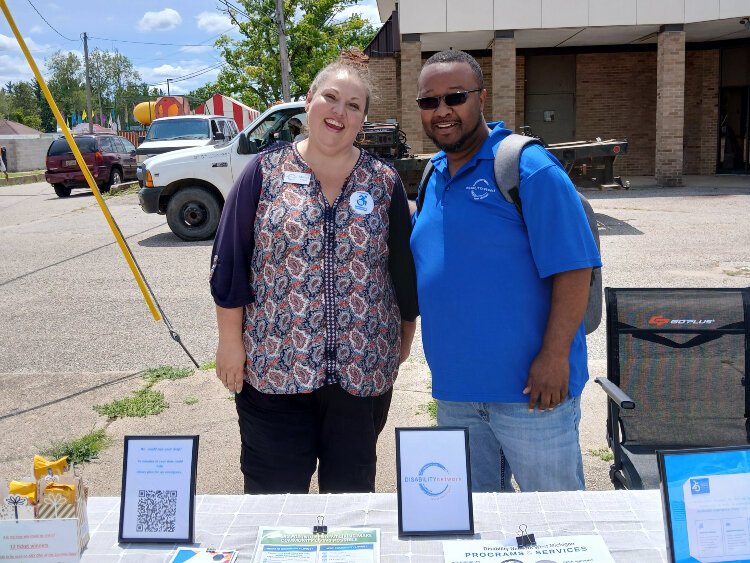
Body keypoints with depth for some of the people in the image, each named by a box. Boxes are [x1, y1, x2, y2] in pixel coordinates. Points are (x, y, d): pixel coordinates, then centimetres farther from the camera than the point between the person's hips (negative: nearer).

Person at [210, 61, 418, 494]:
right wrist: (231, 340, -3)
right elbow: (230, 260, 0)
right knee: (274, 490, 9)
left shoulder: (384, 181, 4)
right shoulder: (265, 171, 0)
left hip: (362, 369, 2)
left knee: (352, 488, 16)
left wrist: (406, 337, 13)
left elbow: (405, 267, 10)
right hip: (274, 363, -1)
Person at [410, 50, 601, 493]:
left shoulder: (529, 169, -12)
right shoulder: (432, 177, 10)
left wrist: (555, 356, -21)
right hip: (454, 385, 7)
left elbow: (574, 268, -16)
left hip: (529, 387, -7)